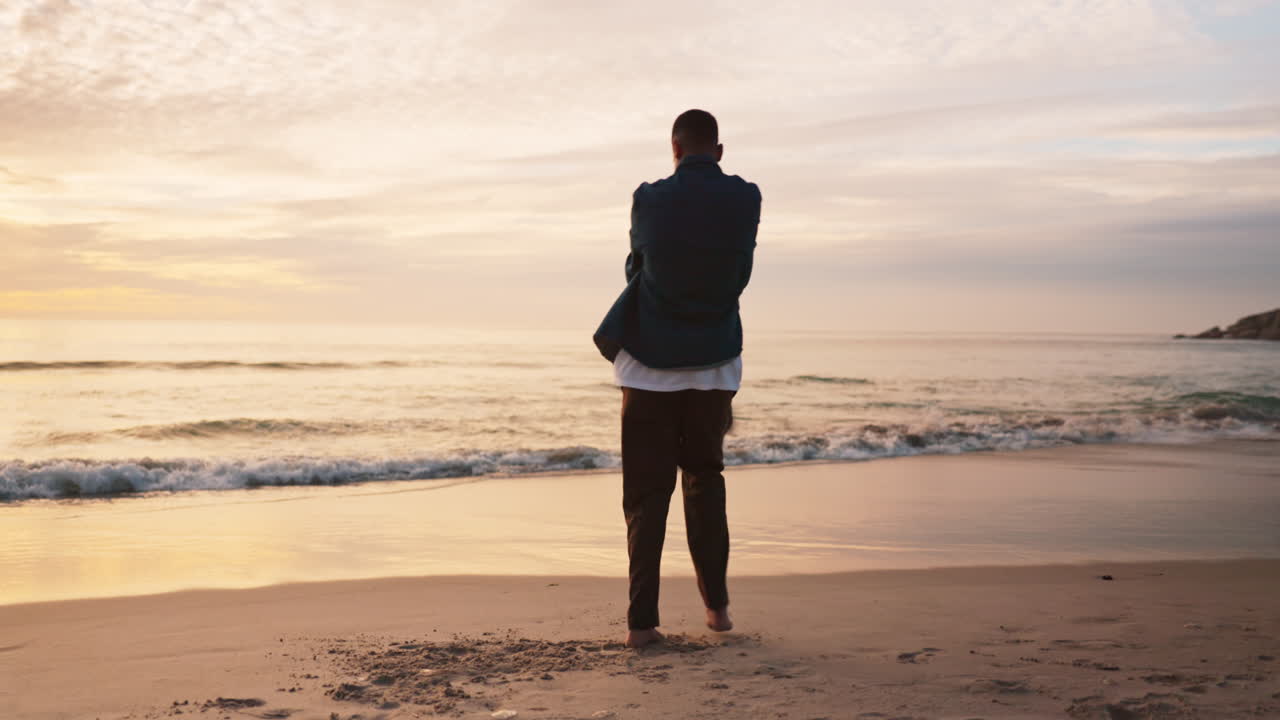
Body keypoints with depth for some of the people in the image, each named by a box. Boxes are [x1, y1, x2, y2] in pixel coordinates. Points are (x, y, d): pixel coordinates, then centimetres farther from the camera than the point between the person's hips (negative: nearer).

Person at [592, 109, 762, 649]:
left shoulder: (649, 200, -8)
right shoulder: (746, 200, -5)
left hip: (650, 363, -1)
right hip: (713, 362, 2)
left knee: (646, 492, 4)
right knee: (705, 477, 20)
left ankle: (642, 620, 0)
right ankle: (716, 605, 20)